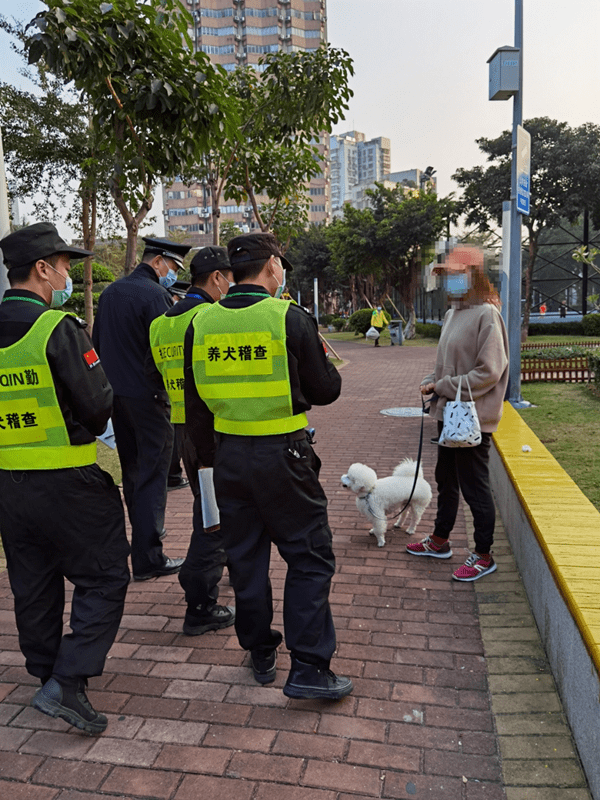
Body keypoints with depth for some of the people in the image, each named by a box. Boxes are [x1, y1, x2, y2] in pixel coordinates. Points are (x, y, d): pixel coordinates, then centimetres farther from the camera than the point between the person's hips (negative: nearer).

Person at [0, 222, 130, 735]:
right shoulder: (59, 328, -17)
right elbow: (100, 407, -18)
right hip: (70, 482, -7)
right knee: (104, 580, 7)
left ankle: (48, 676, 36)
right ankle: (68, 681, 1)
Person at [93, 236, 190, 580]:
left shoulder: (110, 292, 13)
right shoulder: (155, 294, -13)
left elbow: (97, 343, 17)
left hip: (115, 394, 8)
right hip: (146, 397, -8)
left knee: (132, 468, 20)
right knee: (153, 473, -3)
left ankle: (143, 529, 37)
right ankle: (148, 558, -1)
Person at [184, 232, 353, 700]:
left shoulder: (202, 324, 3)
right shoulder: (291, 318, -11)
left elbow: (194, 405, 7)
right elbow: (327, 390, -3)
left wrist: (211, 457, 17)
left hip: (228, 455, 5)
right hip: (283, 455, -5)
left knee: (245, 557, 17)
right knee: (310, 557, 8)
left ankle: (261, 655, 32)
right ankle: (309, 668, 11)